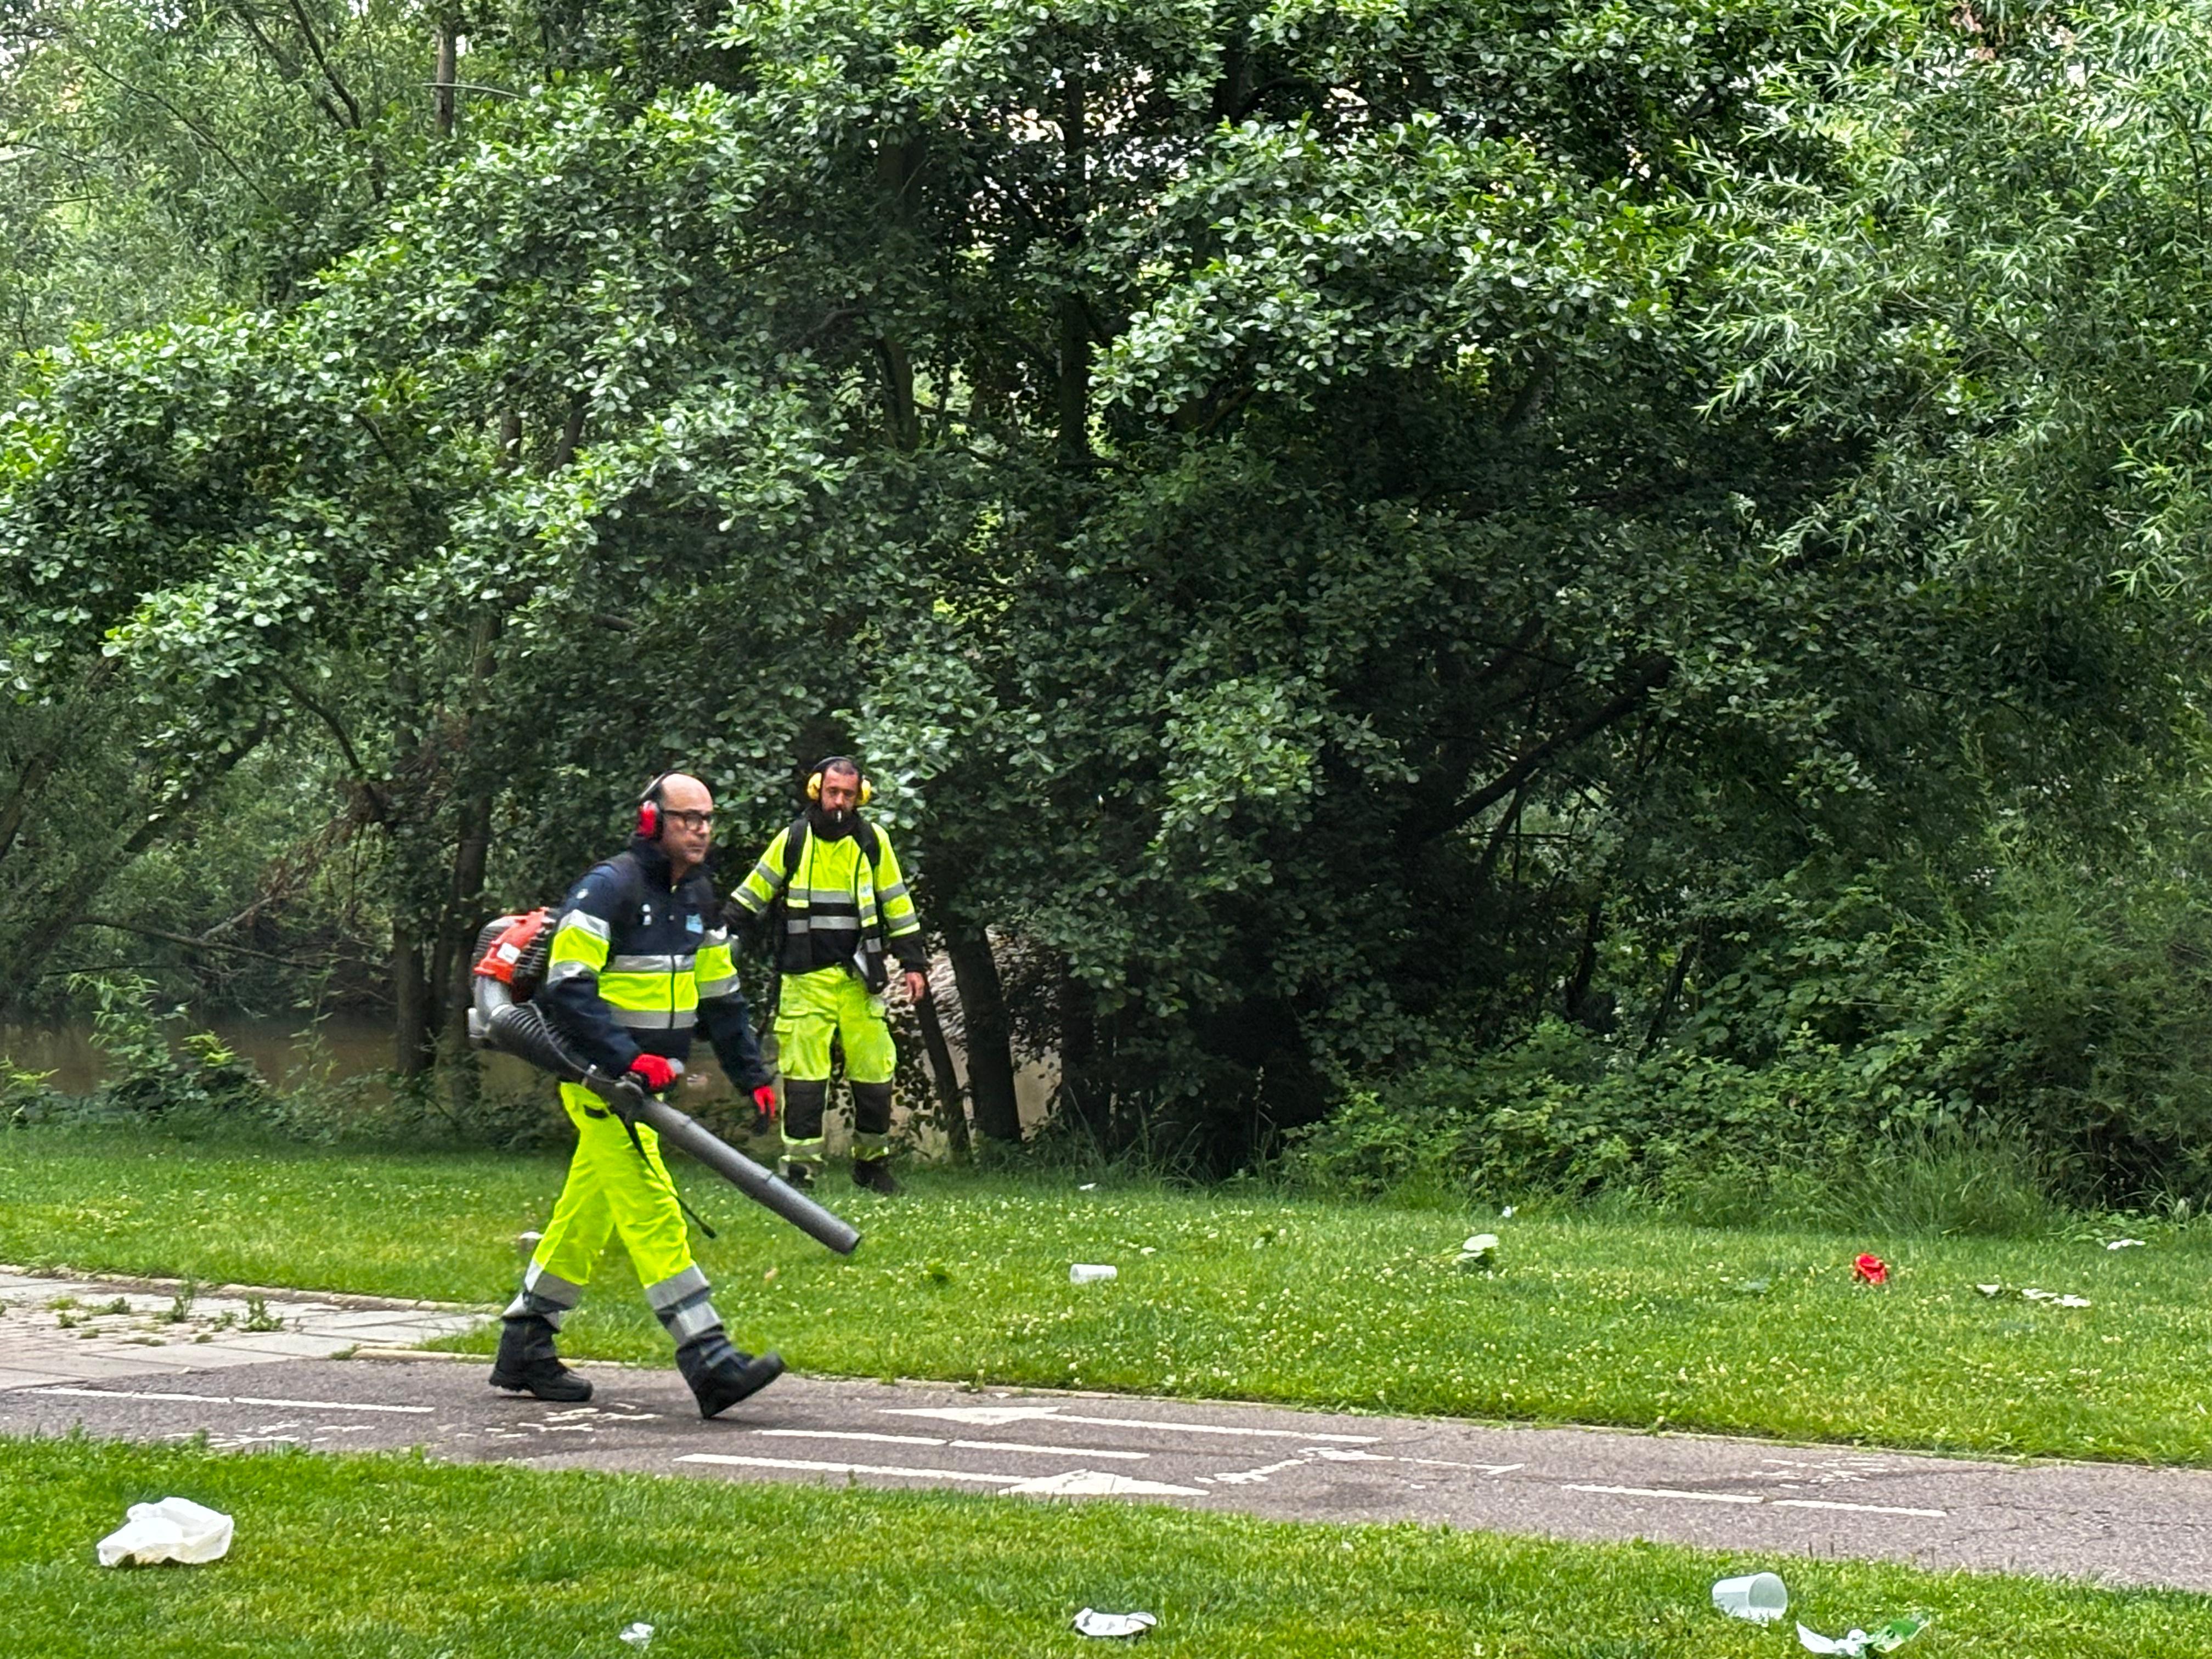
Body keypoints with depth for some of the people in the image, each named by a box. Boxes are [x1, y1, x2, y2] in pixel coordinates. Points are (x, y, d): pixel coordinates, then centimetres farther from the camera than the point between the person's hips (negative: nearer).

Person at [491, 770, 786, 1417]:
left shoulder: (698, 898, 12)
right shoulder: (610, 887, -15)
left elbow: (720, 995, 21)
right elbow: (568, 988, -20)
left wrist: (753, 1074, 17)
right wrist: (628, 1059, -27)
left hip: (645, 1078, 9)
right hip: (599, 1075, -9)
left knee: (587, 1212, 14)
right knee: (651, 1210, -14)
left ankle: (524, 1350, 24)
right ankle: (708, 1359, -21)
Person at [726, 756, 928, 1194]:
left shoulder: (873, 842, 5)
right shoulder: (792, 840, 2)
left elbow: (897, 905, 11)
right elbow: (752, 895, 10)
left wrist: (913, 963, 8)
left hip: (859, 978, 1)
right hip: (805, 979, -1)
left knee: (874, 1074, 2)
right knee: (803, 1076, -5)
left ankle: (873, 1163, 17)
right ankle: (800, 1168, 1)